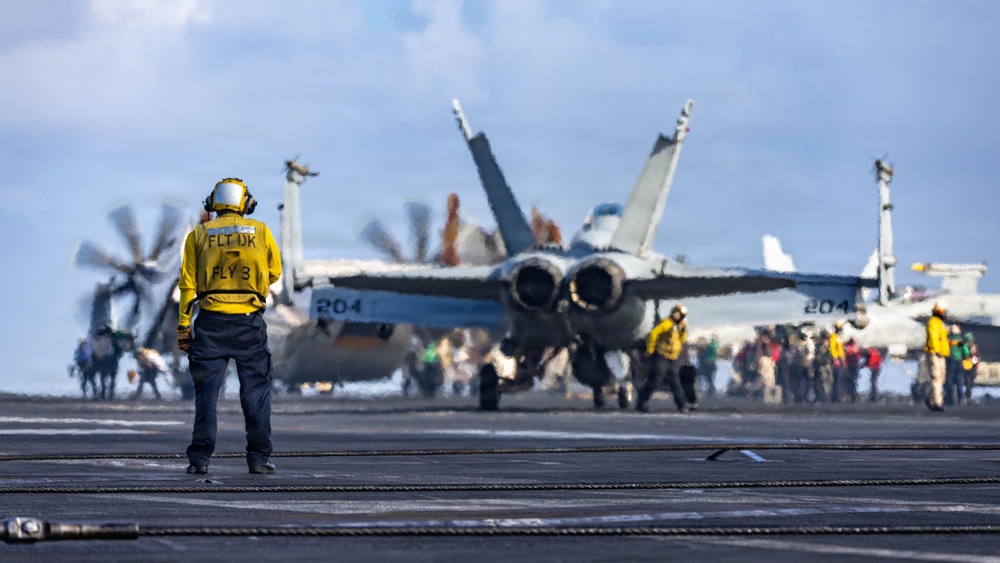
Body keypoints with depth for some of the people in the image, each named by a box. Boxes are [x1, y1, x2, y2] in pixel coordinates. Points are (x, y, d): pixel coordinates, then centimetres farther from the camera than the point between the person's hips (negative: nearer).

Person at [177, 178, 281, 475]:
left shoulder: (198, 234, 5)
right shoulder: (260, 231, 5)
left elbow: (188, 283, 3)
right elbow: (274, 272, 13)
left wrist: (184, 326, 5)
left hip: (211, 321, 0)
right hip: (250, 322, 0)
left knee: (207, 389, 3)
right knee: (256, 389, 5)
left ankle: (200, 458, -1)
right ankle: (259, 458, 3)